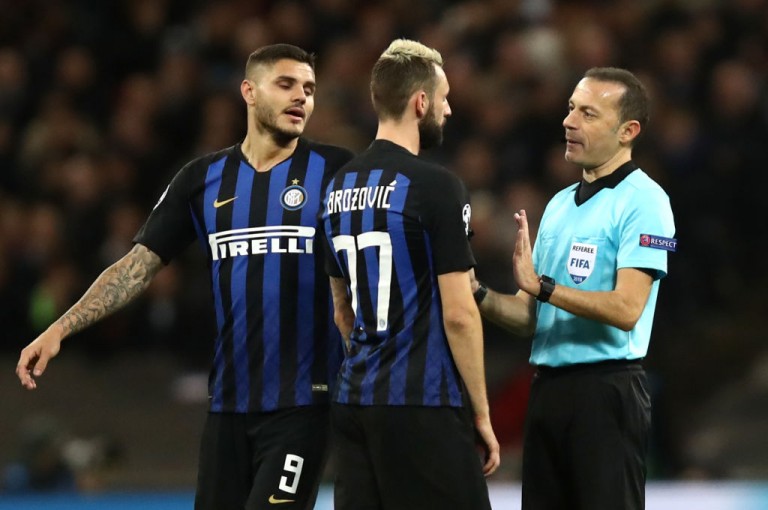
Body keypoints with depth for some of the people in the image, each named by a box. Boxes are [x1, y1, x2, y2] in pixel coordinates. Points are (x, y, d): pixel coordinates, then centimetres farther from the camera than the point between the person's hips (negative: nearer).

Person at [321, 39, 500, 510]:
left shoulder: (340, 187, 12)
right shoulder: (436, 187, -11)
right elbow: (458, 313, -13)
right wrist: (482, 413, -6)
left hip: (354, 401, 8)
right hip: (423, 402, -8)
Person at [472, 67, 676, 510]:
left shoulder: (643, 202, -9)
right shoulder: (560, 204, 17)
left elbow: (626, 309, -20)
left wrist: (541, 286, -24)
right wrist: (479, 295, -2)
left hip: (607, 390, -8)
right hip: (548, 386, 8)